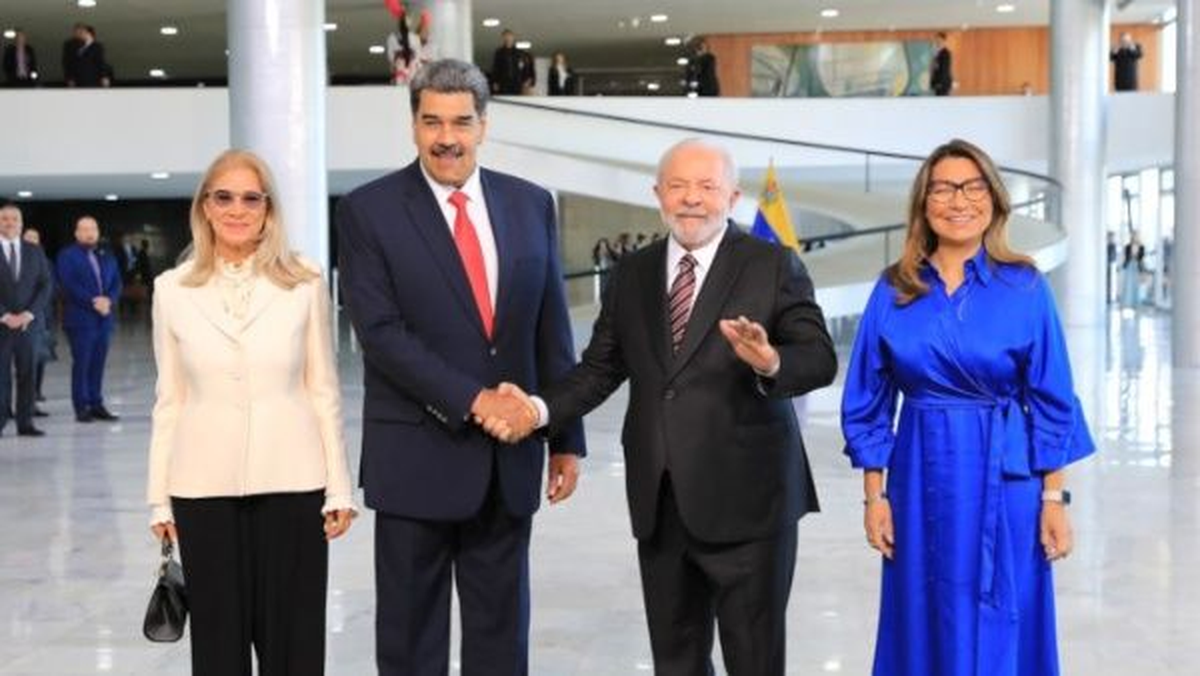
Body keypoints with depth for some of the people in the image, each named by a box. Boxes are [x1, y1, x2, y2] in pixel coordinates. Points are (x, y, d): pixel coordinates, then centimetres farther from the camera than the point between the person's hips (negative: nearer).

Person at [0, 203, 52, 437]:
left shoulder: (35, 252, 10)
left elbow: (45, 285, 5)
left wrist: (29, 314, -8)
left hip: (28, 322, 3)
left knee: (28, 374, 2)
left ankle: (25, 423, 6)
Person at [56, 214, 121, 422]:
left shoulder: (107, 257, 19)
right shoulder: (67, 256, 2)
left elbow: (116, 283, 11)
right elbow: (69, 285, -10)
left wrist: (109, 300, -9)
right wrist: (92, 302, -17)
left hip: (104, 318, 5)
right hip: (80, 319, -5)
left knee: (98, 364, 5)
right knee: (81, 364, -4)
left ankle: (96, 404, 11)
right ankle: (81, 407, 0)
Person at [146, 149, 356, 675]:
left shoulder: (304, 283, 0)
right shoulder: (173, 289, 4)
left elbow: (323, 392, 3)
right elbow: (170, 400, 7)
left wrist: (339, 488, 0)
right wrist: (159, 497, 5)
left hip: (291, 482, -1)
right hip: (205, 486, 1)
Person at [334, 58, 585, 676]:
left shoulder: (530, 205, 6)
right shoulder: (368, 210, -5)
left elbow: (551, 331, 8)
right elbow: (380, 331, -13)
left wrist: (567, 438, 7)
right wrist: (473, 400, -20)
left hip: (509, 456, 3)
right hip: (417, 456, -3)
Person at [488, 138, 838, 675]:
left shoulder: (773, 267, -3)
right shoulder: (632, 273, 11)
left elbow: (820, 361, -11)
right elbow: (600, 368, 9)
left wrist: (772, 363, -32)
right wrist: (539, 409, -7)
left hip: (745, 502, -4)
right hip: (659, 504, 5)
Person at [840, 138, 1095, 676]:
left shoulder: (1025, 288, -2)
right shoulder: (893, 291, 2)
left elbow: (1051, 402, -1)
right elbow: (869, 403, 5)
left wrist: (1054, 498, -5)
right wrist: (874, 495, 1)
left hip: (1004, 480, -1)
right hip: (922, 477, 2)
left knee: (999, 632, 5)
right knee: (924, 628, 9)